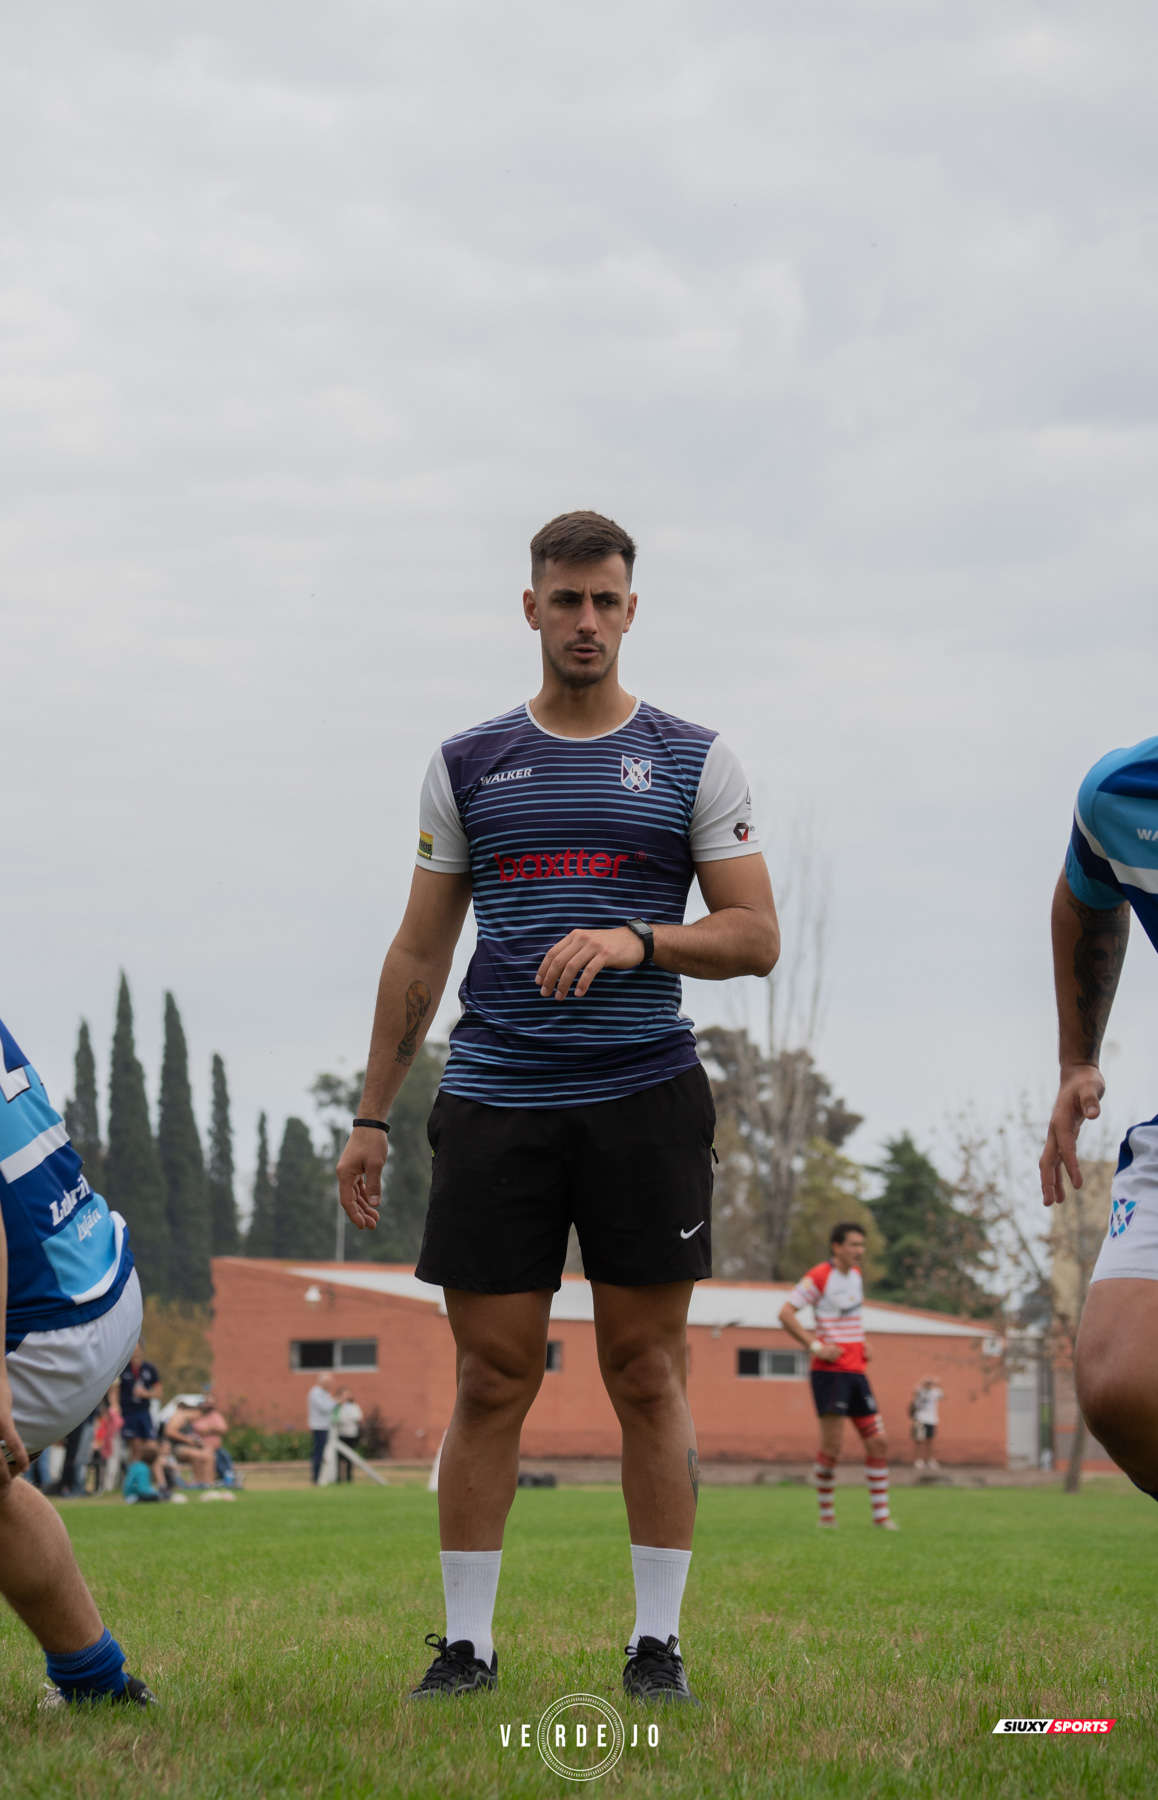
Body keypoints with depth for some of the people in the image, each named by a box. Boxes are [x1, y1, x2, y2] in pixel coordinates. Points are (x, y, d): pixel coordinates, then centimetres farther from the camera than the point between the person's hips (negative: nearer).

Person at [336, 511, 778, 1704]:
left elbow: (755, 936, 3)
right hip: (494, 1102, 1)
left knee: (648, 1377, 2)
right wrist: (371, 1117, 9)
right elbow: (419, 954, 13)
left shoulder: (692, 762, 7)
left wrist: (638, 941, -15)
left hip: (644, 1100, -1)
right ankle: (466, 1641, 7)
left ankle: (657, 1640, 8)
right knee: (493, 1381, 1)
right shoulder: (467, 765, 10)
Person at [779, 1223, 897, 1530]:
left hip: (856, 1370, 7)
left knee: (878, 1442, 2)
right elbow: (786, 1313, -14)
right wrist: (816, 1346, -19)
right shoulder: (819, 1277, -10)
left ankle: (881, 1513, 7)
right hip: (830, 1370, -7)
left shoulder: (856, 1274, 14)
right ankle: (826, 1513, 4)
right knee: (832, 1445, -8)